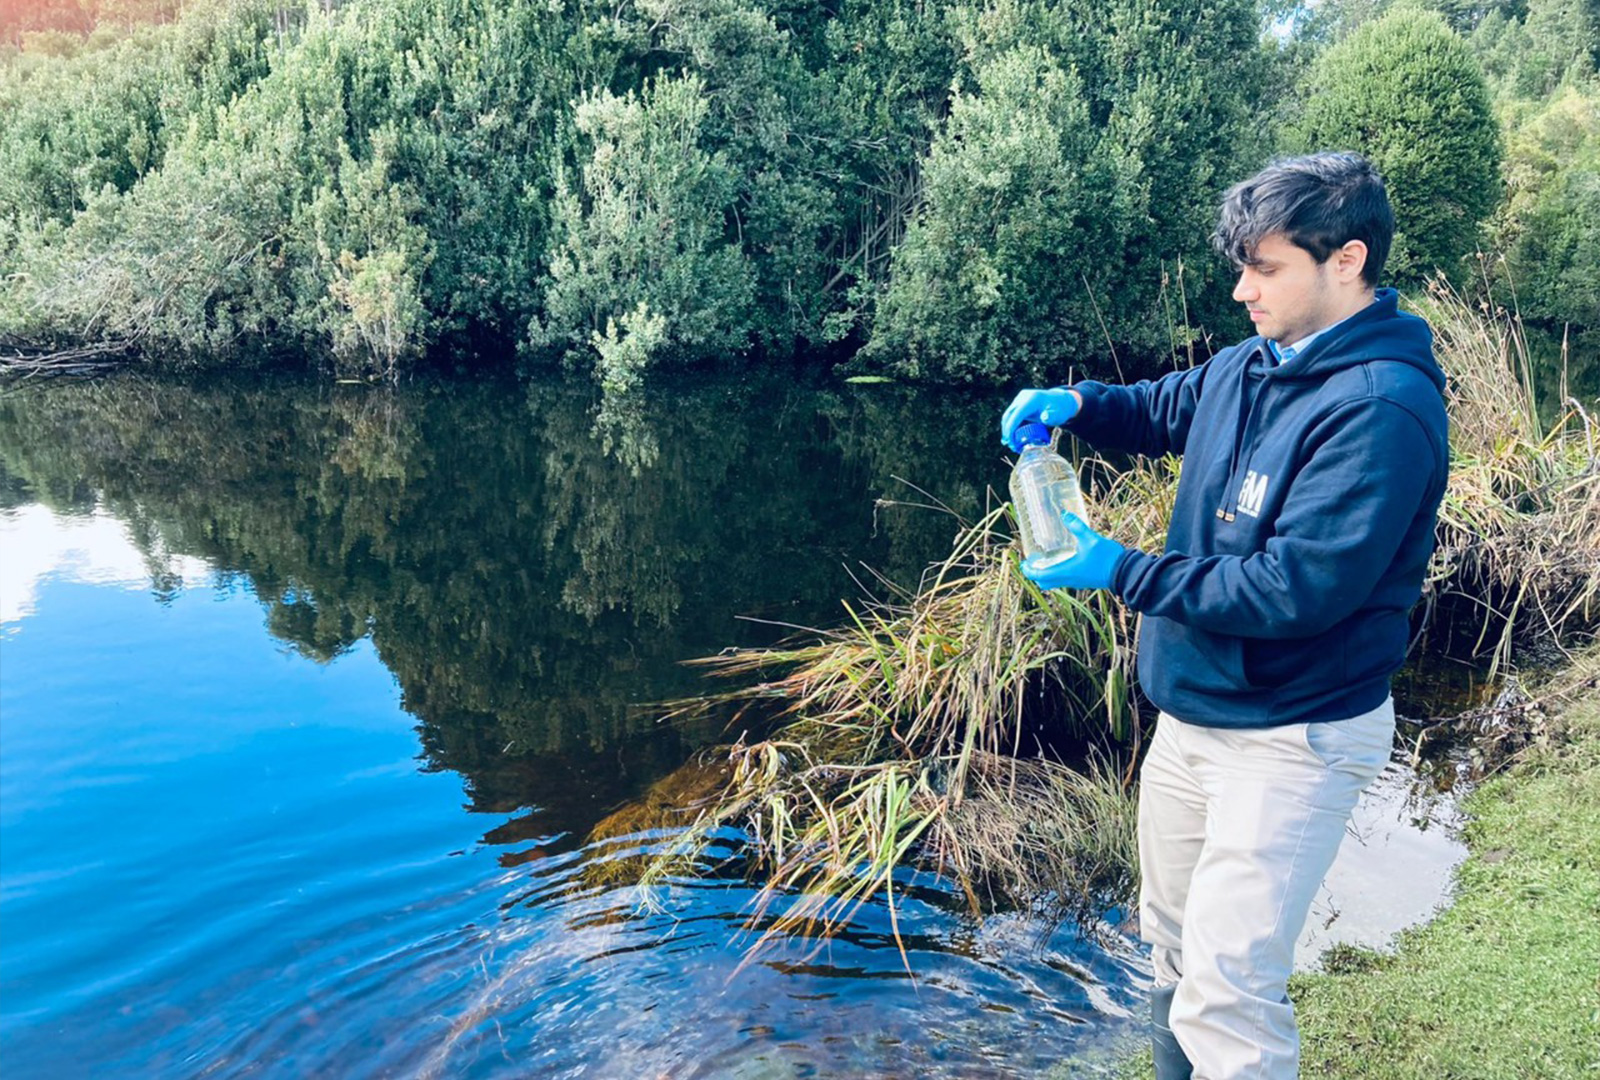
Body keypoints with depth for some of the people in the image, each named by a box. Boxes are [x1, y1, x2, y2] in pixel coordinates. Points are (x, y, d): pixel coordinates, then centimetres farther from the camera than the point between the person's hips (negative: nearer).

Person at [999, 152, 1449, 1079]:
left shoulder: (1381, 407, -23)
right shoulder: (1253, 365, 2)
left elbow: (1296, 589, -28)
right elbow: (1162, 408, 22)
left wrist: (1121, 572, -21)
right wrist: (1075, 404, 1)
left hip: (1292, 738, -8)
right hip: (1195, 710, 9)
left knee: (1227, 994, -7)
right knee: (1176, 945, 23)